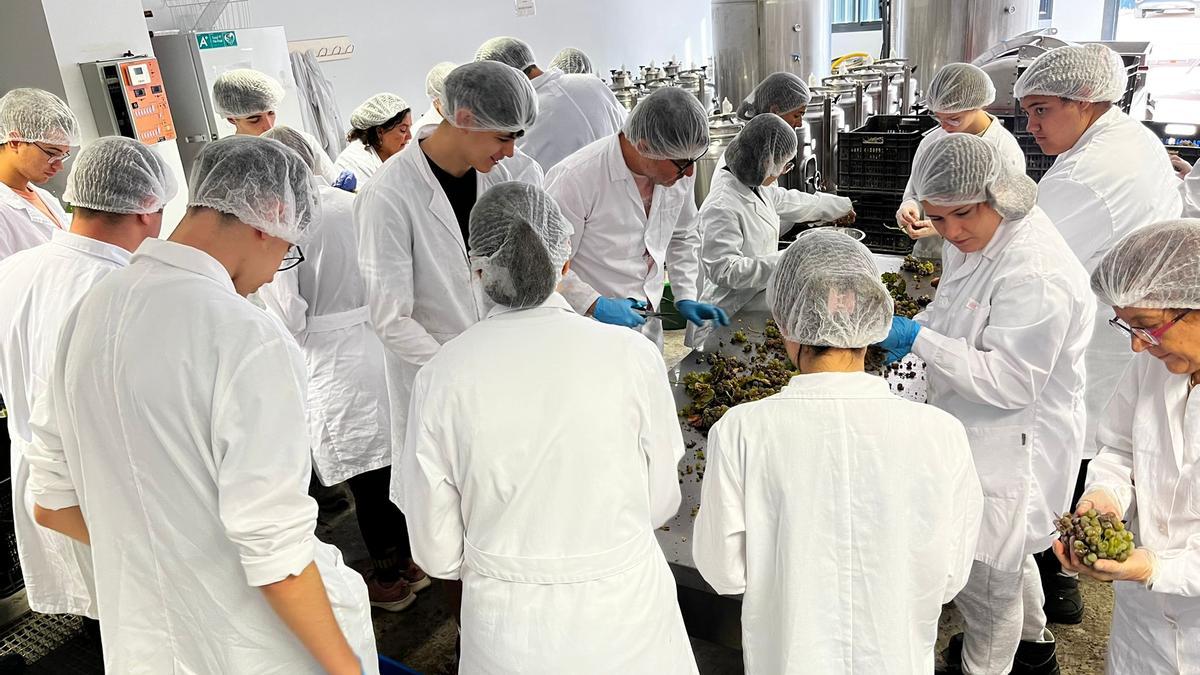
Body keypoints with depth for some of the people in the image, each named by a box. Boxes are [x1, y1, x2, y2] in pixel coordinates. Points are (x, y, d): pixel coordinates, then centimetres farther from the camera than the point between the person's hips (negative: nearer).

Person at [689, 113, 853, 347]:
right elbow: (724, 270, -26)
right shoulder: (722, 207, -24)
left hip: (753, 310, 9)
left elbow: (790, 202, 24)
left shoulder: (755, 190, 6)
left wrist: (842, 206, 38)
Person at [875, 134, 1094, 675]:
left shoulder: (1036, 274, -31)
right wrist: (916, 330, -2)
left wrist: (919, 339, -31)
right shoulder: (973, 237, -1)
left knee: (984, 576, 10)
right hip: (978, 430, 10)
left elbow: (1009, 381, -30)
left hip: (1013, 444, -10)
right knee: (1006, 556, 31)